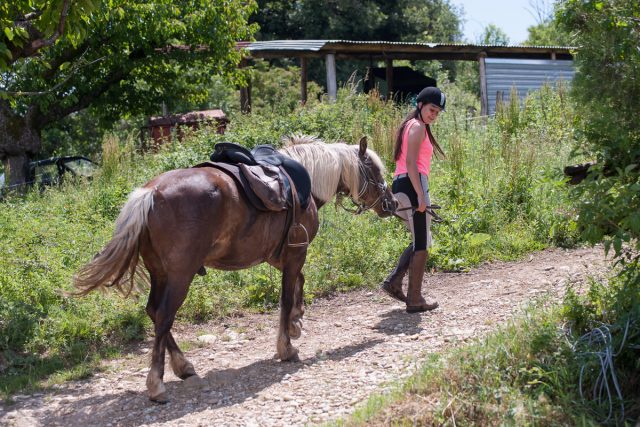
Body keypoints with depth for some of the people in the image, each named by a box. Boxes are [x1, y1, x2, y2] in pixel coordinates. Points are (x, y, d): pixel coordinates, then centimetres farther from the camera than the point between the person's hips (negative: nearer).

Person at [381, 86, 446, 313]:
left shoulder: (410, 125, 21)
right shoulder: (418, 127, -8)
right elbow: (411, 163, -19)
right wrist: (421, 196, -23)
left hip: (400, 184, 10)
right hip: (413, 184, -10)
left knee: (420, 241, 19)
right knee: (422, 244, -1)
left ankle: (394, 281, 10)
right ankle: (415, 299, 3)